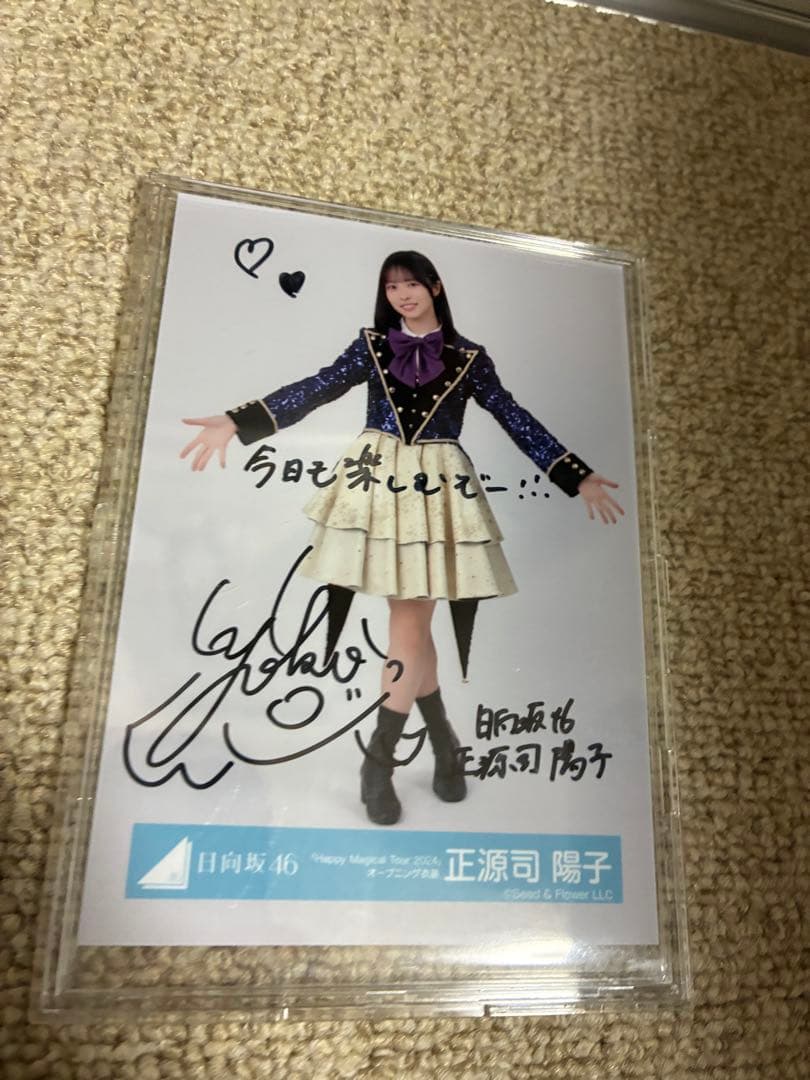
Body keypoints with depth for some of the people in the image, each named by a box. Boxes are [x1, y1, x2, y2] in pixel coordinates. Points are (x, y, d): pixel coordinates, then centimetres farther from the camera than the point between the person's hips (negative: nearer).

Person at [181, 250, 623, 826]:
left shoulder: (468, 357, 6)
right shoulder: (372, 344, 9)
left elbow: (517, 420, 5)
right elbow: (318, 388, -1)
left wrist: (578, 477, 0)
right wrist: (238, 422, -13)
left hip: (437, 488, -1)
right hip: (379, 483, 1)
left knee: (410, 626, -3)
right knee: (412, 624, 4)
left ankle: (379, 761, 11)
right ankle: (444, 742, 22)